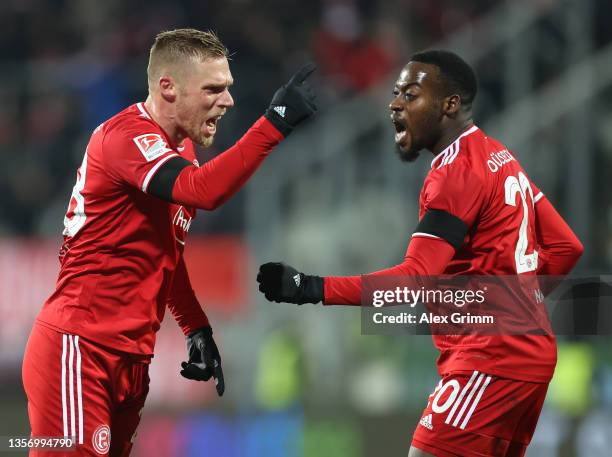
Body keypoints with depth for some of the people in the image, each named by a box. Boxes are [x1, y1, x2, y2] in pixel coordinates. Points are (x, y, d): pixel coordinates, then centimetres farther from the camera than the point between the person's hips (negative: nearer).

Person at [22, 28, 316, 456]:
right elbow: (203, 191, -32)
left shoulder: (181, 148, 15)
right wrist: (276, 122, -32)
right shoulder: (126, 134, -14)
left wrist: (197, 330, 16)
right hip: (79, 352, -9)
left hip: (131, 356, 9)